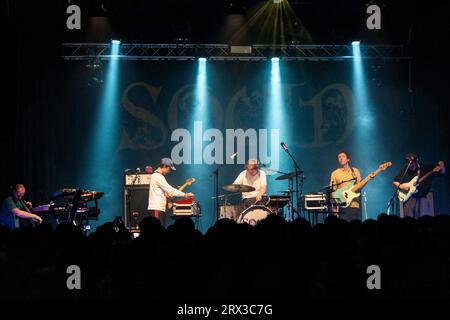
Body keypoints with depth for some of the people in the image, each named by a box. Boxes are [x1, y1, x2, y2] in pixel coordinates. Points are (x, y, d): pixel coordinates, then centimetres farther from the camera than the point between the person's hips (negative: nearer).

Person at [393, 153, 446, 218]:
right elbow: (395, 182, 13)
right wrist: (400, 186, -7)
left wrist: (442, 167, -16)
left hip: (422, 198, 0)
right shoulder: (404, 170, 4)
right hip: (408, 198, 0)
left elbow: (442, 172, 6)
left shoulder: (426, 168, 2)